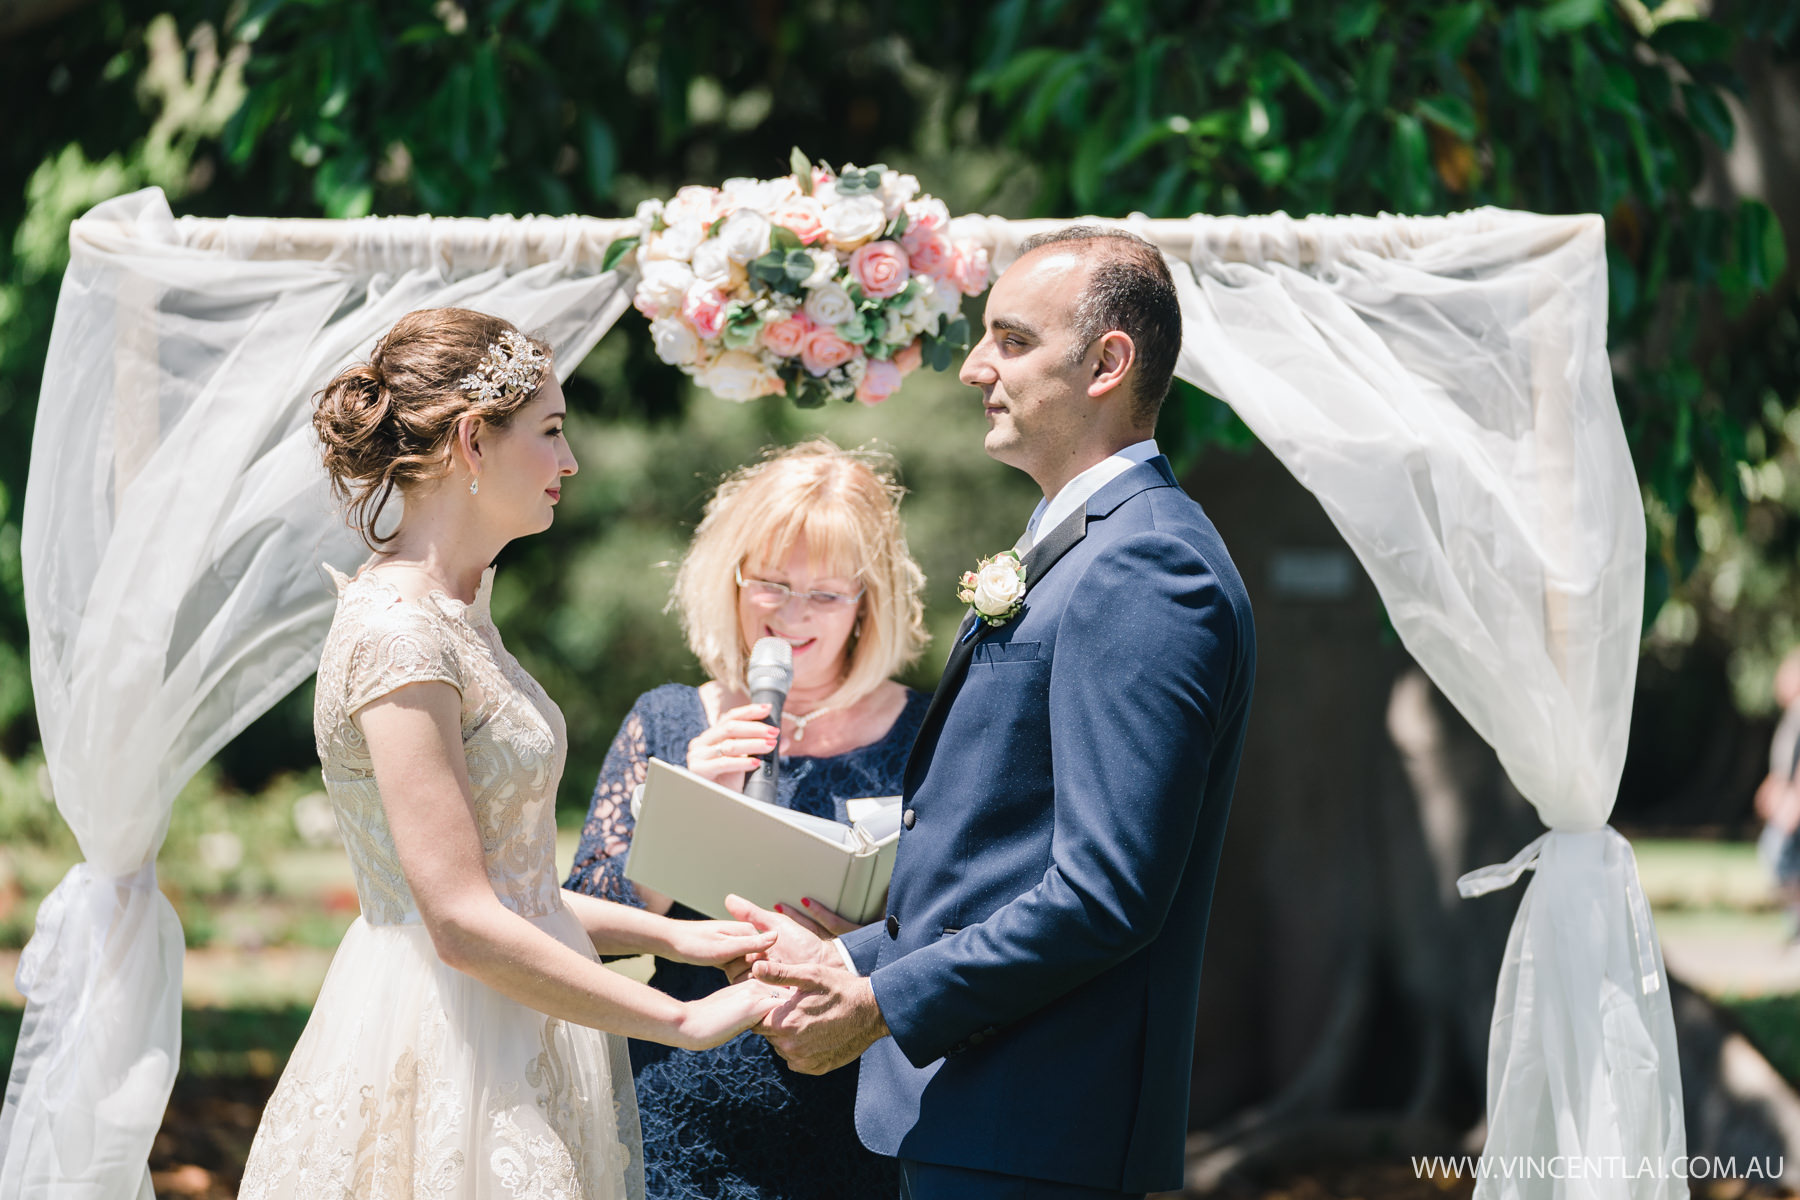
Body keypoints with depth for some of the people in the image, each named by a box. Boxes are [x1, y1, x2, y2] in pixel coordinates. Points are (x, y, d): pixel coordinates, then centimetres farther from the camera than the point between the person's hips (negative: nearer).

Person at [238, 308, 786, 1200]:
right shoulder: (397, 632, -17)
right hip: (444, 1060, -9)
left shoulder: (455, 615, 13)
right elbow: (463, 925, -22)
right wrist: (684, 1021, -17)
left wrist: (670, 934, 8)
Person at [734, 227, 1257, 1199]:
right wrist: (850, 961, 10)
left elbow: (1107, 892, -22)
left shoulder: (1146, 569, -16)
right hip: (971, 1119, 10)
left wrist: (879, 1004, -16)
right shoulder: (1068, 552, 18)